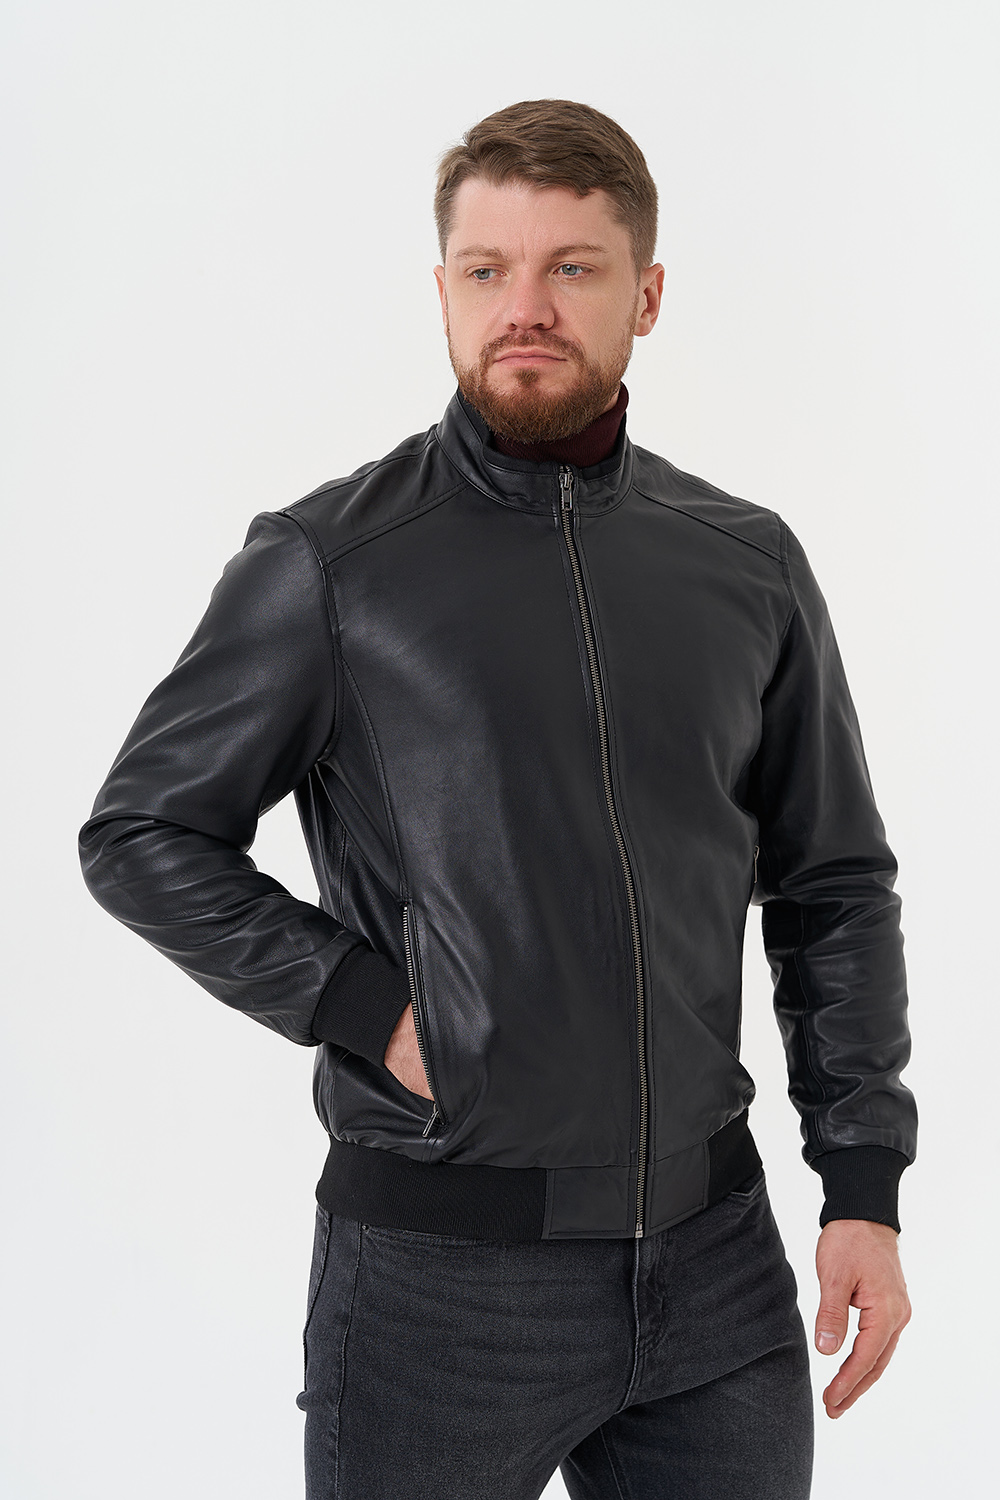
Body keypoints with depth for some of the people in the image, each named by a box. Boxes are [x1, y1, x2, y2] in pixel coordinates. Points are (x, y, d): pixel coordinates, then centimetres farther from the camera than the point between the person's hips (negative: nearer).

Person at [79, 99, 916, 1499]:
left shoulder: (750, 566, 5)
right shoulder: (331, 559, -6)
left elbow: (833, 886, 9)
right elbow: (140, 832, -2)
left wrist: (866, 1187, 5)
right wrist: (365, 1004, -12)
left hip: (716, 1262, 4)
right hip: (439, 1272, -3)